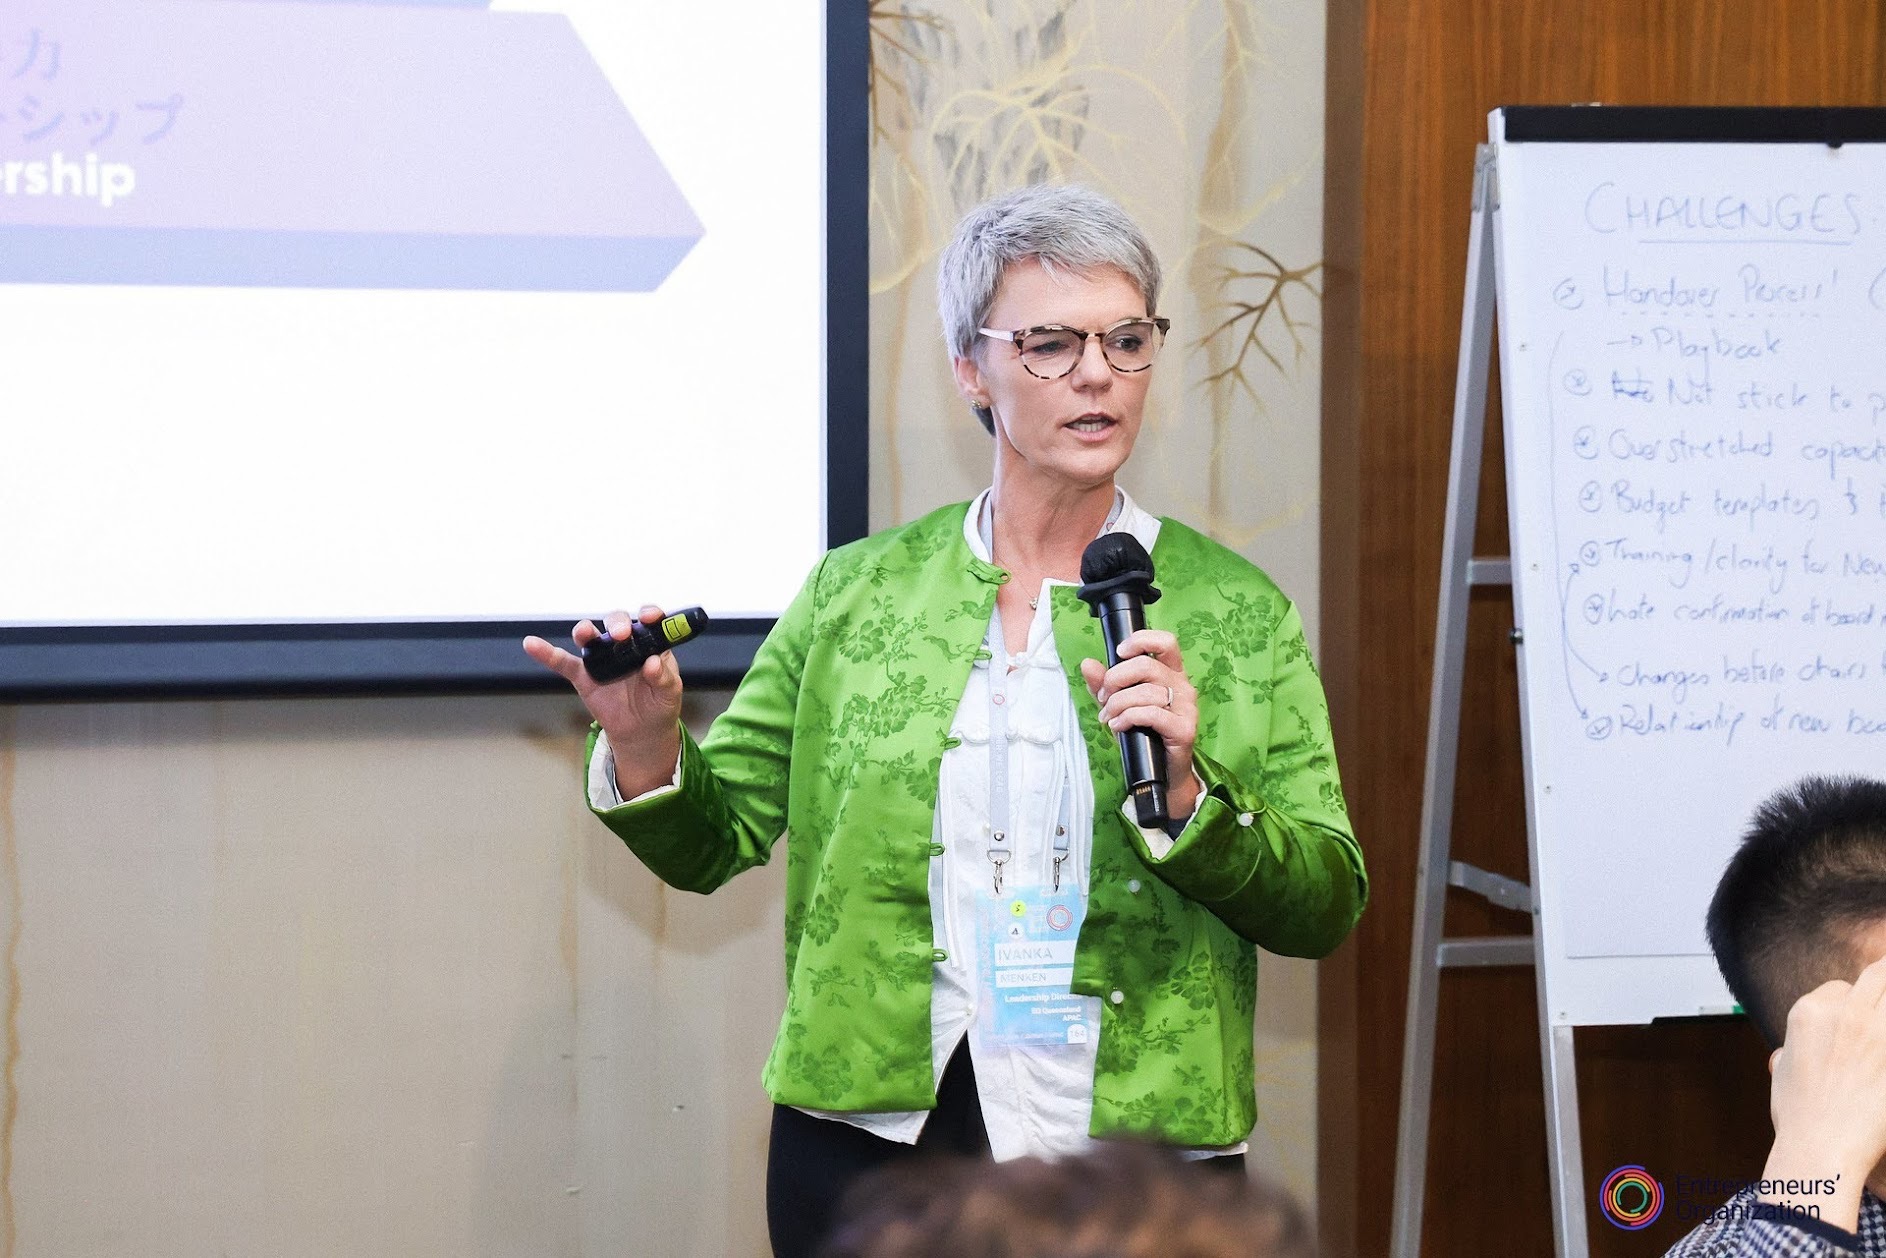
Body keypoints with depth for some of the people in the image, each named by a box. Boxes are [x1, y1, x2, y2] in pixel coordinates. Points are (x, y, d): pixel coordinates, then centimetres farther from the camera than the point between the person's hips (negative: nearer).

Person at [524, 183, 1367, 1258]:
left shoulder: (1235, 612, 2)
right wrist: (646, 744, -10)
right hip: (870, 1141, 1)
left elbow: (1326, 907, -3)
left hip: (1137, 1157, -1)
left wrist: (1187, 792, -19)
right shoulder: (857, 594, 6)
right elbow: (715, 838, 9)